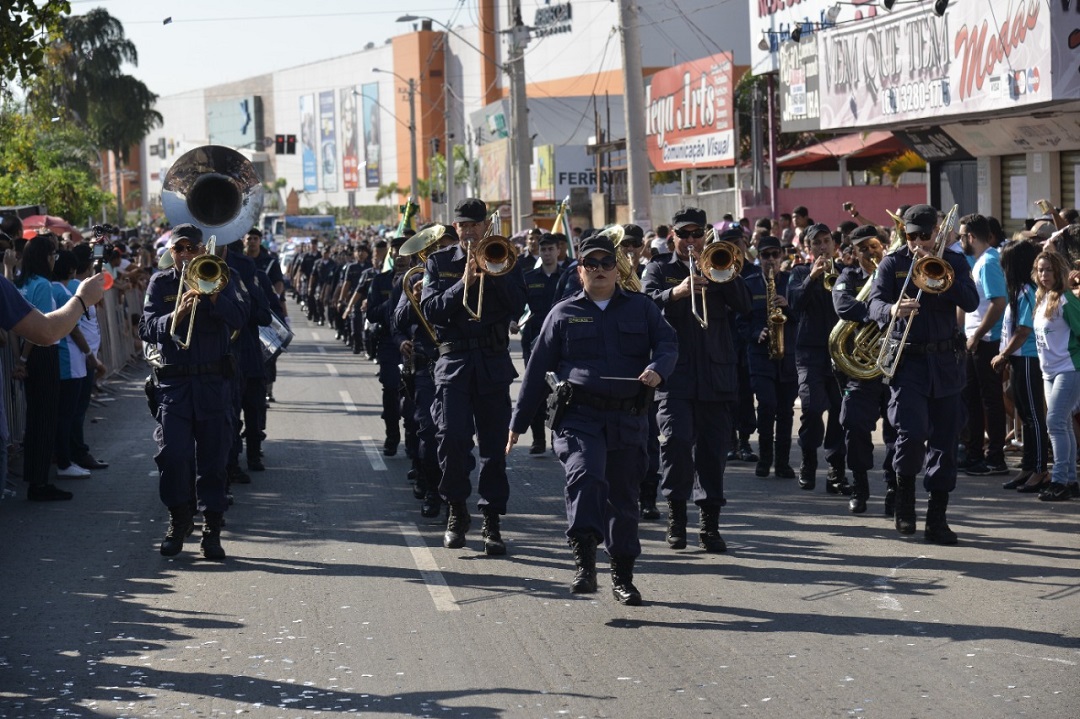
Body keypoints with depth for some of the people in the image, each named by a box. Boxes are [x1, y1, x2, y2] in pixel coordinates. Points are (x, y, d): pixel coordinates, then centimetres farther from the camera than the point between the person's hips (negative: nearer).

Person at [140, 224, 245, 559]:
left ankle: (212, 529, 10)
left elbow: (239, 319, -7)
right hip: (173, 381, 0)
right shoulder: (160, 283, 8)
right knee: (172, 453, -9)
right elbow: (146, 330, -4)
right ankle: (178, 519, 11)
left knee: (213, 456, 2)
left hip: (214, 381, 0)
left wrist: (211, 295, -20)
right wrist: (176, 315, -21)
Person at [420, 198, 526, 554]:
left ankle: (492, 521, 7)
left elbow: (518, 307, -3)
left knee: (494, 444, 1)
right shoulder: (439, 262, 9)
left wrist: (493, 273, -14)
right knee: (452, 438, -13)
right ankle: (457, 512, 6)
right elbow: (430, 310, -3)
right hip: (454, 360, -1)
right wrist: (463, 283, -14)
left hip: (494, 363, 1)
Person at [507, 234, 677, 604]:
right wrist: (518, 423, 9)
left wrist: (658, 369, -21)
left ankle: (622, 576, 19)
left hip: (628, 419, 2)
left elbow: (668, 342, 3)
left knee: (624, 496, 8)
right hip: (579, 416, -2)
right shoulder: (563, 314, 10)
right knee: (585, 476, -26)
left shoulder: (641, 308, 13)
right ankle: (584, 560, -25)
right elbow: (537, 369, 10)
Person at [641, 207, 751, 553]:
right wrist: (676, 293, -27)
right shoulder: (659, 270, 12)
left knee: (713, 448, 2)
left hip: (715, 375, 2)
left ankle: (710, 524, 8)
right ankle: (676, 514, -1)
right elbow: (647, 304, -9)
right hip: (674, 374, -2)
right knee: (676, 440, -17)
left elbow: (744, 304, 1)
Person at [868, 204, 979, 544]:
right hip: (906, 360, -2)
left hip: (944, 362, 2)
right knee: (912, 432, -17)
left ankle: (937, 518, 10)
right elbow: (875, 303, -8)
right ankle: (904, 493, 11)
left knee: (944, 440, 3)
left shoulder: (954, 261, 8)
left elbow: (971, 302, -6)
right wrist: (893, 309, -31)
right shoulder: (893, 262, 3)